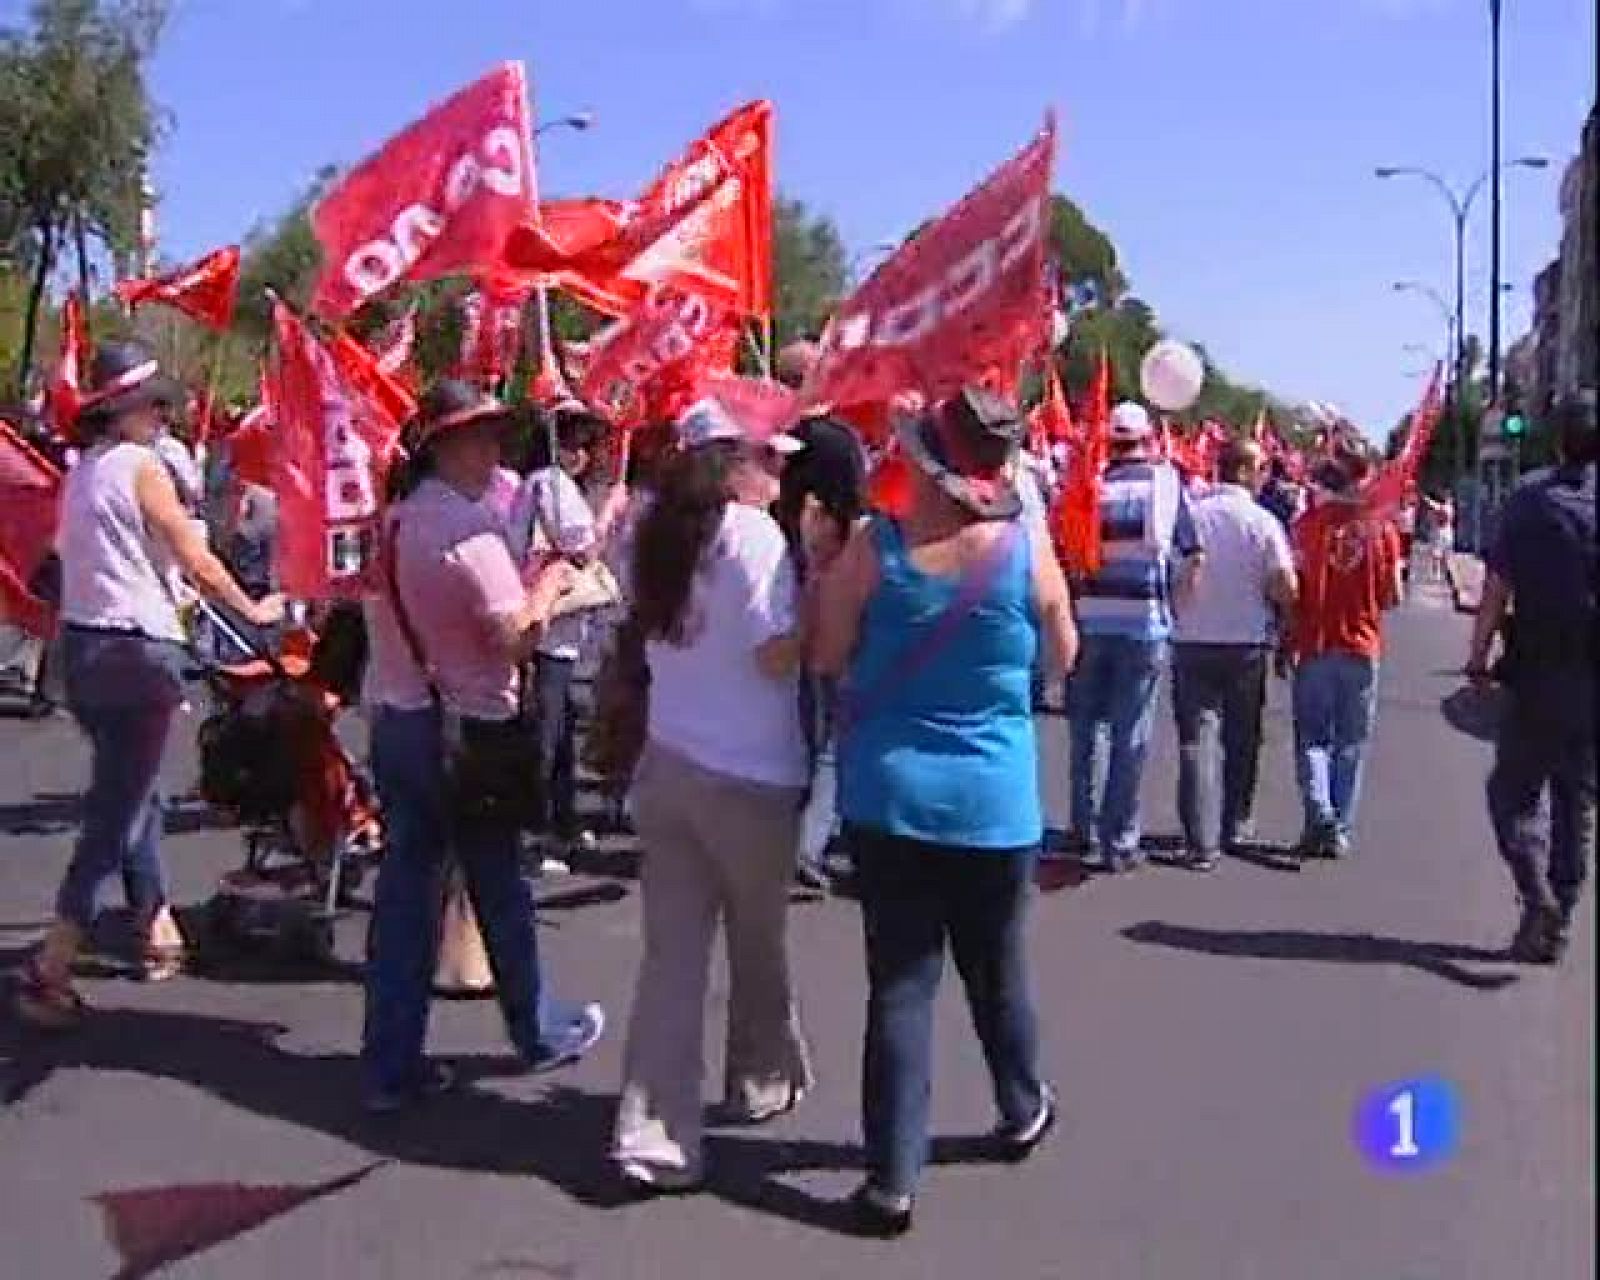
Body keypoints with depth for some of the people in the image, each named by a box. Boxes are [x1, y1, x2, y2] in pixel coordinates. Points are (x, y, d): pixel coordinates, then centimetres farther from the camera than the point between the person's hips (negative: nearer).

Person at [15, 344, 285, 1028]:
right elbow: (197, 561, -9)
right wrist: (253, 610, 4)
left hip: (81, 644, 9)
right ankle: (50, 968, -6)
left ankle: (158, 933, 28)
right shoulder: (141, 466, -10)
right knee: (117, 810, -4)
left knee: (131, 793, 19)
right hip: (137, 648, -8)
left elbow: (77, 554, 10)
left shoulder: (81, 471, 14)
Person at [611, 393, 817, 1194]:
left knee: (672, 953, 3)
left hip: (665, 766, 5)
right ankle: (761, 1082, 36)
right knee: (758, 940, 17)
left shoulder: (654, 534, 7)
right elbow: (778, 655, -19)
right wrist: (817, 578, -7)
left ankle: (652, 1135, -1)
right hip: (750, 777, -5)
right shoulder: (753, 534, -14)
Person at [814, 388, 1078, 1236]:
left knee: (900, 982, 3)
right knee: (996, 968, 19)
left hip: (888, 794, -1)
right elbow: (1064, 657, 7)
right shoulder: (1028, 547, -9)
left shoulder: (876, 546, -11)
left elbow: (827, 658, 0)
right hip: (995, 799, 1)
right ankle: (1023, 1112, 41)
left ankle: (891, 1179, 6)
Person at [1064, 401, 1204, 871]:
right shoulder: (1167, 481, 1)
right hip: (1146, 621, -1)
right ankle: (1119, 841, 7)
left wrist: (1071, 601, 10)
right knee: (1131, 735, 4)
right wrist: (1175, 605, 11)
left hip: (1090, 619, 1)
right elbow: (1191, 557, -2)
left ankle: (1082, 829, 23)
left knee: (1084, 727, 16)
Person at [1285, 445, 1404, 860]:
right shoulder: (1382, 528, -3)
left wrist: (1285, 644, 2)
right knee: (1351, 744, 10)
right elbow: (1392, 597, -1)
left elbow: (1292, 589, -7)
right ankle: (1340, 830, 11)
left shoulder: (1308, 524, -7)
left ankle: (1320, 817, -10)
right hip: (1362, 648, 1)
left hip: (1315, 647, -1)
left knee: (1312, 738, 8)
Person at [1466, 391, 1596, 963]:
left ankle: (1537, 893, -11)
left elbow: (1497, 586, -8)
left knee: (1513, 789, 10)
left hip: (1538, 676, -2)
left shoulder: (1530, 498, -6)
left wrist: (1479, 654, -1)